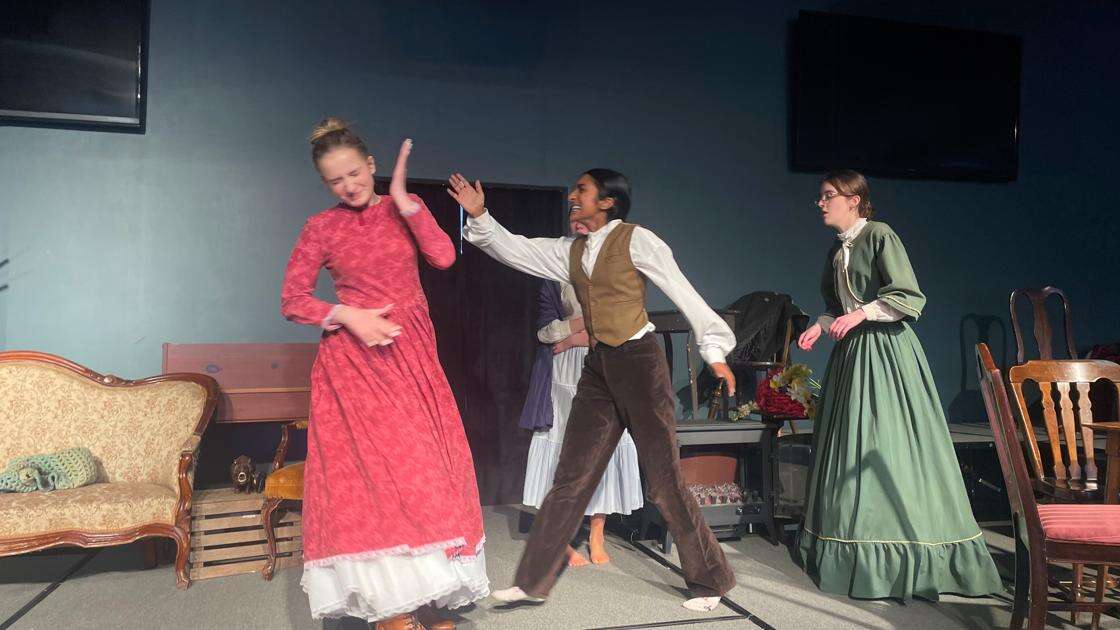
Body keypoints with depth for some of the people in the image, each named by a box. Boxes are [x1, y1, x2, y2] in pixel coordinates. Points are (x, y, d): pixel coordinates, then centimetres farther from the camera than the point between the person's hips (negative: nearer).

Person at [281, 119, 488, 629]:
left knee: (425, 467, 0)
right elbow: (292, 300, 1)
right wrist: (347, 315, -14)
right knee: (365, 470, -4)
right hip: (353, 358, -2)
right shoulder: (321, 228, 2)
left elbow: (444, 256, -9)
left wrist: (402, 200, -11)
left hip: (411, 356, 2)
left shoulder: (405, 209, 7)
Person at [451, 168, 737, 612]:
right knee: (571, 477, 8)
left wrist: (714, 349, -13)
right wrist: (480, 217, -1)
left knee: (663, 480, -1)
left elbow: (684, 293, -9)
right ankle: (533, 581, 17)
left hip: (639, 361, -6)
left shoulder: (635, 240, -6)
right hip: (597, 368, 6)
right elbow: (514, 250, 13)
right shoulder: (570, 251, 13)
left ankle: (709, 581, 16)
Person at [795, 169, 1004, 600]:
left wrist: (862, 312, -21)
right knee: (851, 447, 7)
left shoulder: (880, 236, -9)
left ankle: (908, 558, 4)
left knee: (887, 448, -7)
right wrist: (821, 326, 4)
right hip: (851, 354, 8)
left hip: (886, 353, -8)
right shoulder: (837, 251, 15)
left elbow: (910, 299, -14)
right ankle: (851, 549, 16)